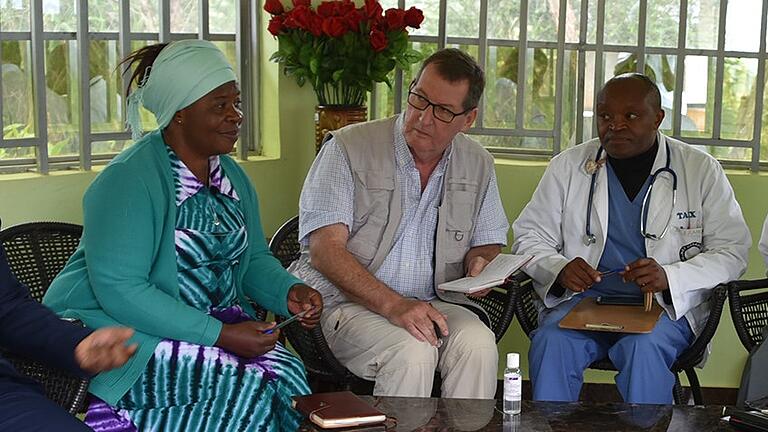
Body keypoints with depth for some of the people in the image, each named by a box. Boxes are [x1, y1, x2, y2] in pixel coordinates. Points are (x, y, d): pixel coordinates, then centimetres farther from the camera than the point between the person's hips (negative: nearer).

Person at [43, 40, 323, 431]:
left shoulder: (231, 175, 10)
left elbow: (254, 258, 18)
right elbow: (118, 289, -22)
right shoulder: (129, 179, -15)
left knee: (286, 373, -18)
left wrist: (289, 292, -5)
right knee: (245, 387, -25)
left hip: (213, 322, 7)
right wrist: (219, 335, -24)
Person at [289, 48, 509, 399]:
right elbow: (325, 250, -13)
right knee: (412, 352, -32)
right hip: (345, 301, -4)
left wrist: (480, 263, -6)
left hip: (433, 303, 4)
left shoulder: (478, 165, 9)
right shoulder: (348, 148, -6)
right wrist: (393, 305, -25)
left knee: (478, 344, -27)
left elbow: (488, 242, 21)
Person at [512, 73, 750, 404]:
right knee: (551, 343, -29)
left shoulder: (701, 170, 4)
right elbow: (528, 237, 9)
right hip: (583, 298, 2)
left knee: (644, 347, -34)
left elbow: (732, 251, 1)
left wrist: (670, 276, -17)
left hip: (668, 304, -1)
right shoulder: (568, 165, 9)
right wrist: (559, 269, -14)